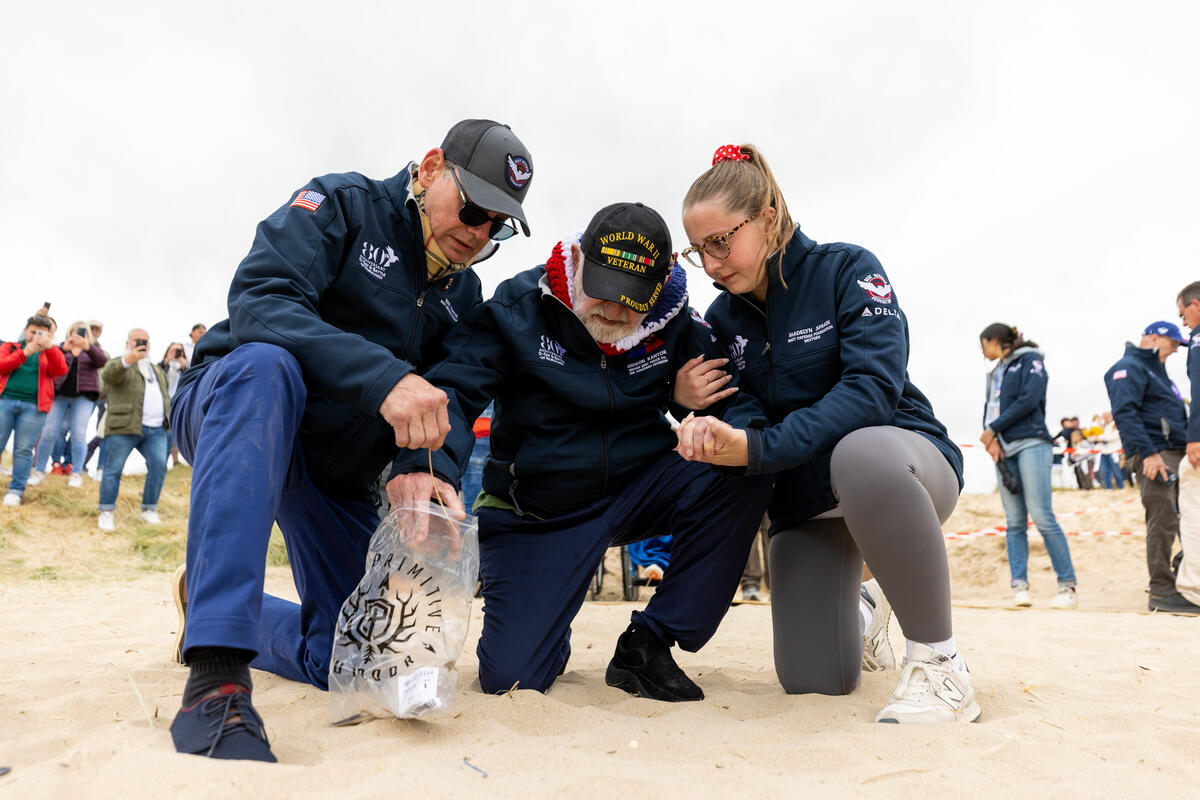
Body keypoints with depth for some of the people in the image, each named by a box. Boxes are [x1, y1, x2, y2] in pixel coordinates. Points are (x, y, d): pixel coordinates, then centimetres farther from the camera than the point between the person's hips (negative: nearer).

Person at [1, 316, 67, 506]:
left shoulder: (50, 354, 15)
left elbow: (61, 370, -5)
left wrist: (49, 346, -17)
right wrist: (26, 352, -14)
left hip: (34, 406, 0)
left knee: (24, 449, -2)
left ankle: (16, 489, 4)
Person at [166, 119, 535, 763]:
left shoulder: (463, 293, 7)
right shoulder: (342, 204, -11)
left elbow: (444, 407, 2)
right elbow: (257, 299, -29)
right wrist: (384, 377, -41)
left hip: (338, 479, 6)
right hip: (226, 411, -5)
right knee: (264, 364, -42)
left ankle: (219, 611, 31)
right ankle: (215, 681, -43)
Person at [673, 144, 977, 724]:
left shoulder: (846, 270, -12)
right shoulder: (722, 321, 4)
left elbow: (874, 387, -25)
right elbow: (744, 419, -3)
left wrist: (757, 448, -35)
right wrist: (709, 432, -29)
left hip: (903, 466, -4)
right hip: (805, 497, 5)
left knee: (860, 455, -42)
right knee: (812, 681, -3)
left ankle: (939, 662, -23)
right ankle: (850, 613, 35)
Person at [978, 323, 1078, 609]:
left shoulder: (1029, 360, 4)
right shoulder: (995, 373, 25)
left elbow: (1029, 400, -9)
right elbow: (989, 410, 17)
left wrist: (993, 428, -7)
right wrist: (991, 439, -2)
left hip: (1030, 443, -7)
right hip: (1003, 450, 7)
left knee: (1041, 515, -13)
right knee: (1014, 522, -1)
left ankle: (1067, 586, -7)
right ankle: (1019, 585, -3)